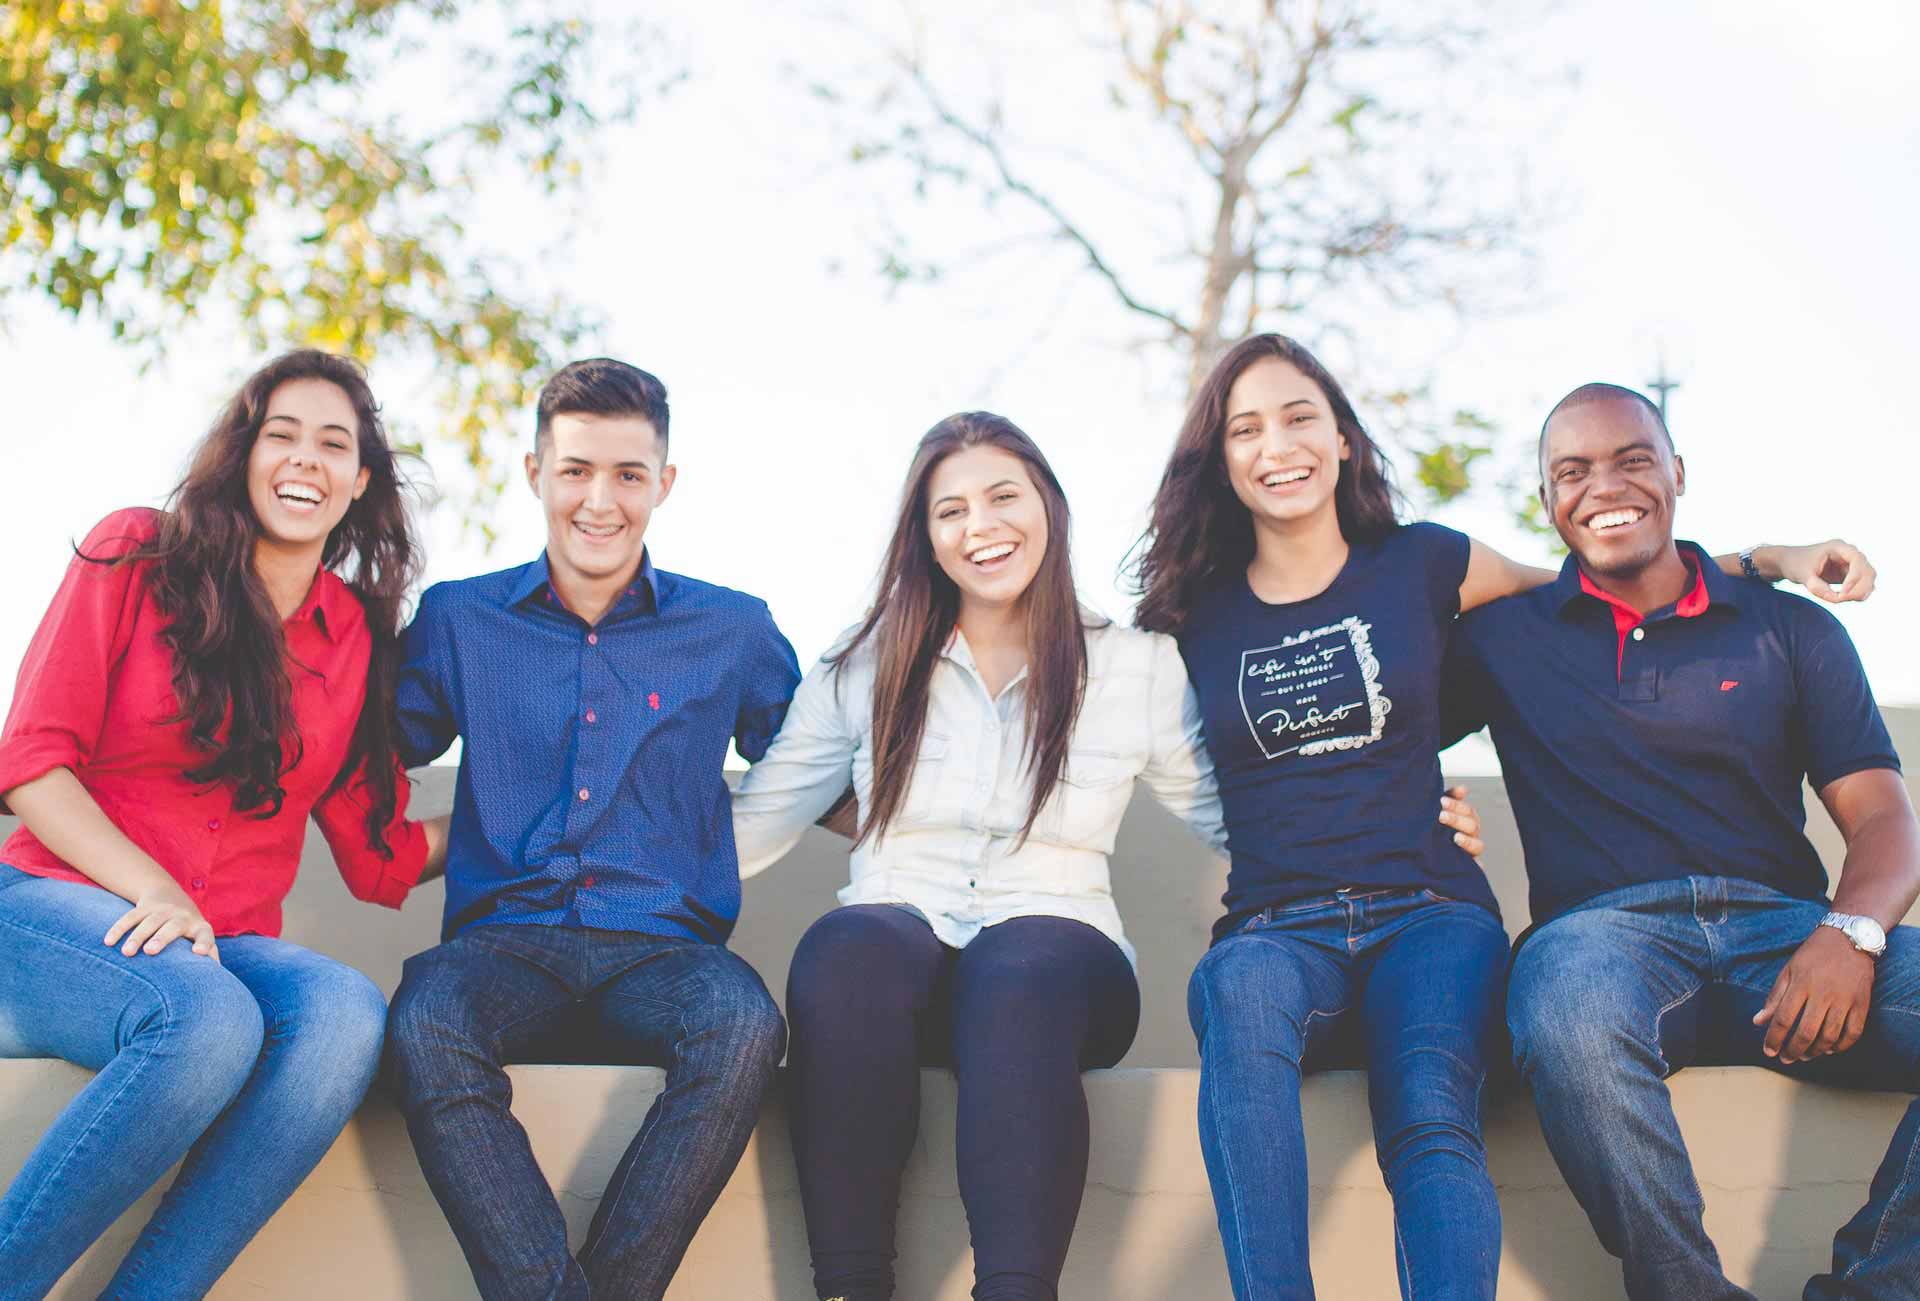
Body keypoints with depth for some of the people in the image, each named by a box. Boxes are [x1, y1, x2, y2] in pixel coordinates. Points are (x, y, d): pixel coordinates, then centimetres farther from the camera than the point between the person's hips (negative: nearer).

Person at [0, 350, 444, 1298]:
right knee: (208, 1019, -37)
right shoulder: (138, 555, 3)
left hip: (225, 948, 3)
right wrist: (151, 893, -16)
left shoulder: (360, 635, 12)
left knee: (346, 1013, -31)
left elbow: (380, 859, 14)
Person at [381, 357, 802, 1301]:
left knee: (744, 1028, -35)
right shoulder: (457, 619, 15)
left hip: (662, 947, 0)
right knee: (425, 1029, -35)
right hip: (503, 939, 0)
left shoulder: (733, 631, 14)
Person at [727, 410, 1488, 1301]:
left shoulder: (1138, 669, 13)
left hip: (1056, 951, -1)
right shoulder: (865, 668, 14)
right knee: (845, 951, -36)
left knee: (1022, 968, -38)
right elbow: (751, 823, 14)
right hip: (895, 943, 1)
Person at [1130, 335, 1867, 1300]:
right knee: (1240, 989, -38)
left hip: (1428, 914, 0)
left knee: (1432, 1120, -33)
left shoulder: (1420, 566, 12)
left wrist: (1769, 560, 22)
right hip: (1277, 930, 0)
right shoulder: (1199, 614, 13)